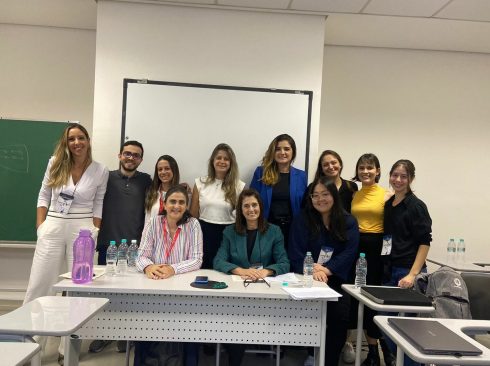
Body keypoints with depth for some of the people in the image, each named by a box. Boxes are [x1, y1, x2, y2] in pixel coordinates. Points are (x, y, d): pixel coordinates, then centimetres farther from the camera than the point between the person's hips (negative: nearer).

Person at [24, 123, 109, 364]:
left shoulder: (101, 171, -2)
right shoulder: (55, 163, 1)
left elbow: (98, 205, 5)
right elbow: (44, 196, 8)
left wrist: (94, 233, 0)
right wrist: (40, 226, 1)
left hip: (82, 229, -1)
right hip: (53, 228, 1)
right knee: (39, 285, 5)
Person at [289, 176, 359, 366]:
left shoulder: (349, 222, 6)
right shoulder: (302, 220, 3)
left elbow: (349, 252, -5)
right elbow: (296, 253, -6)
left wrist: (327, 269, -20)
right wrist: (313, 269, -25)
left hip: (337, 280, 1)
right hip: (308, 279, -1)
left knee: (340, 317, -20)